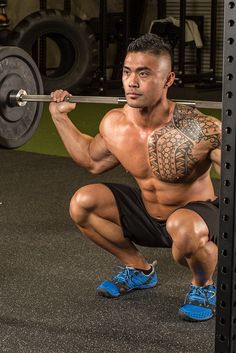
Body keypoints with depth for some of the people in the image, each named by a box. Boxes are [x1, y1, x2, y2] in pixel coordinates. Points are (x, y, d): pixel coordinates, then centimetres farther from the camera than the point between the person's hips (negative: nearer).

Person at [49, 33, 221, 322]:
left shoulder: (198, 130, -31)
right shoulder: (114, 125, -12)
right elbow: (92, 161, 10)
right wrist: (61, 118, 6)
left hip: (198, 214, -6)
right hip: (148, 212, 6)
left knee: (182, 228, -40)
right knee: (82, 203, -7)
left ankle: (204, 286, -5)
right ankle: (139, 269, 14)